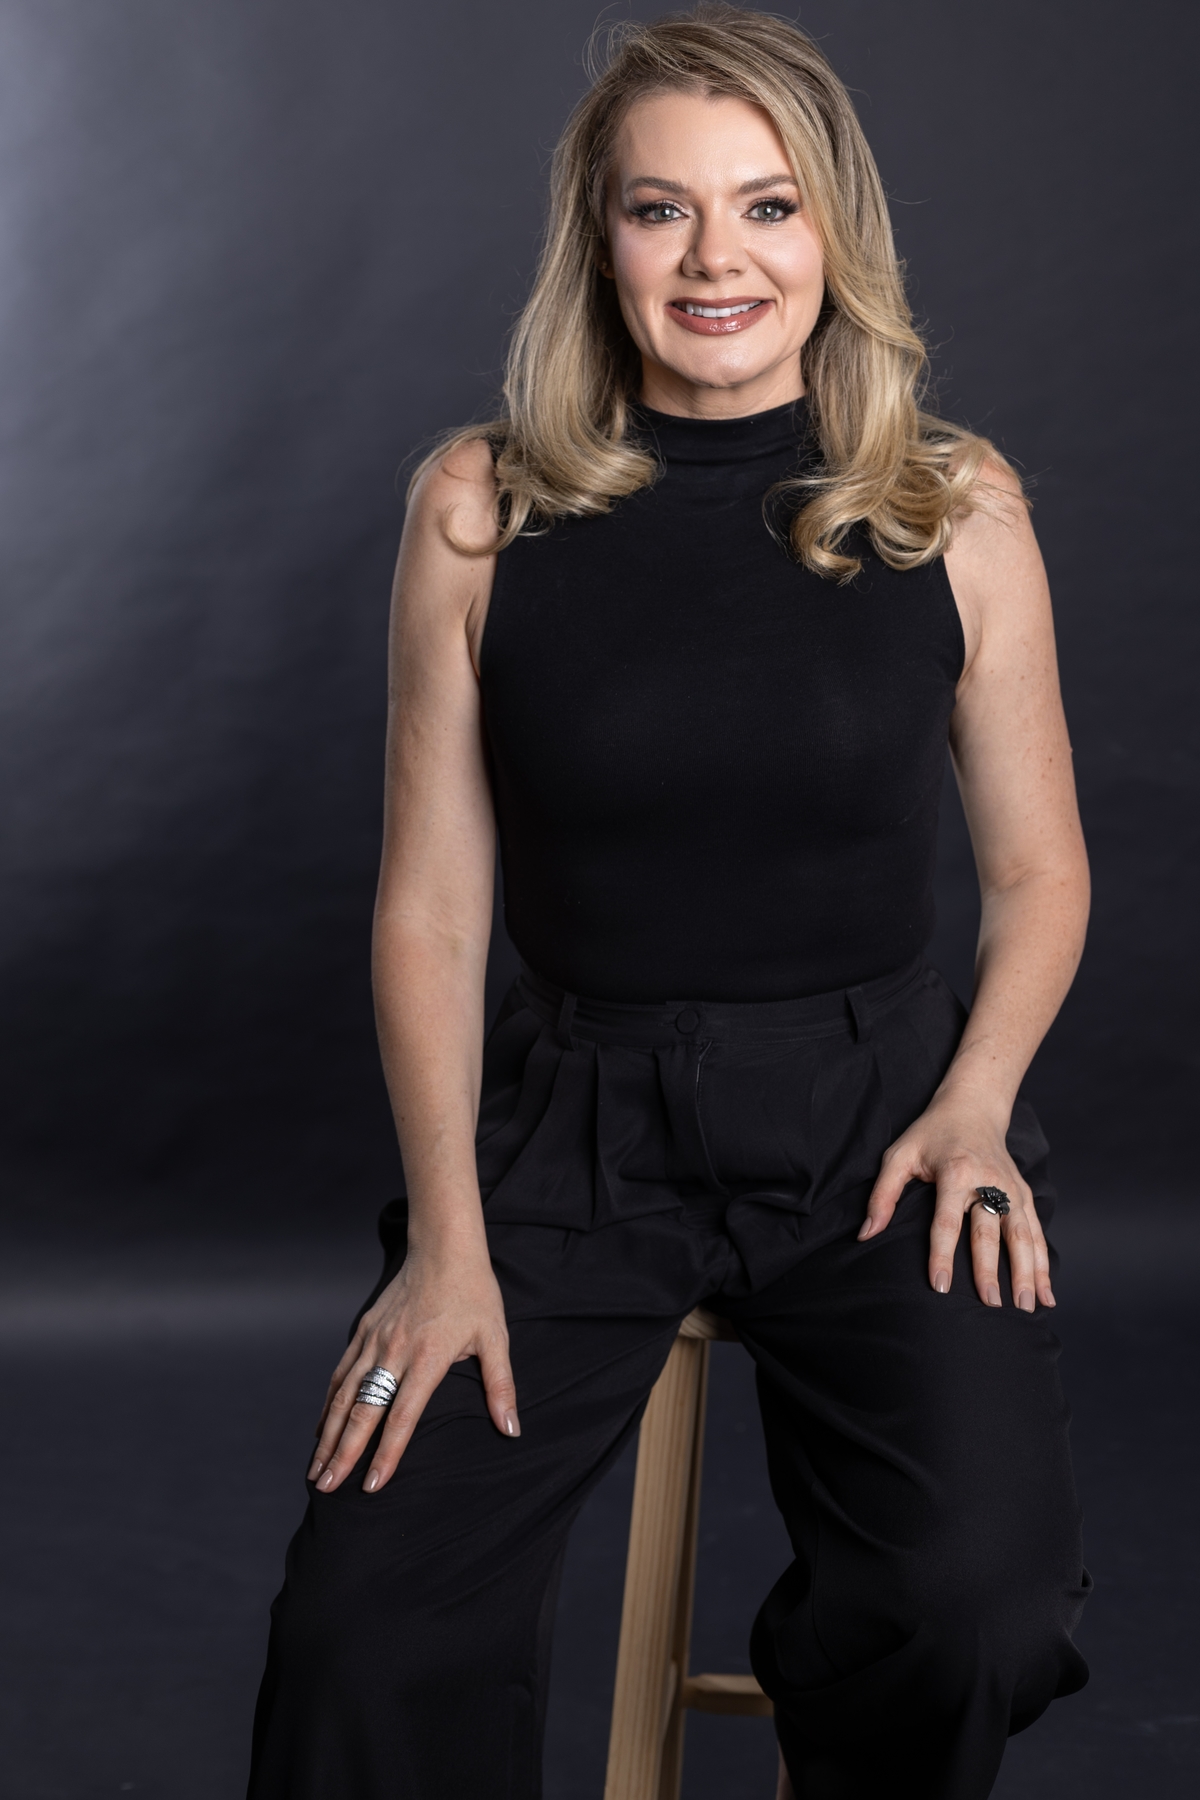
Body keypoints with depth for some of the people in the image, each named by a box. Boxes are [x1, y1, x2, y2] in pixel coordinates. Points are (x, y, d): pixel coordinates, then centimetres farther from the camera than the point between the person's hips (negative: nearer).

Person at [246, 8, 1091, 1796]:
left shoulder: (955, 510, 0)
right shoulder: (480, 508, -1)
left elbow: (1039, 872, 8)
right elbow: (431, 907, 0)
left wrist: (973, 1107, -8)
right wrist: (446, 1236, -7)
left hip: (875, 1116, 1)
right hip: (576, 1123, 0)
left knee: (979, 1597, -24)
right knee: (370, 1639, -20)